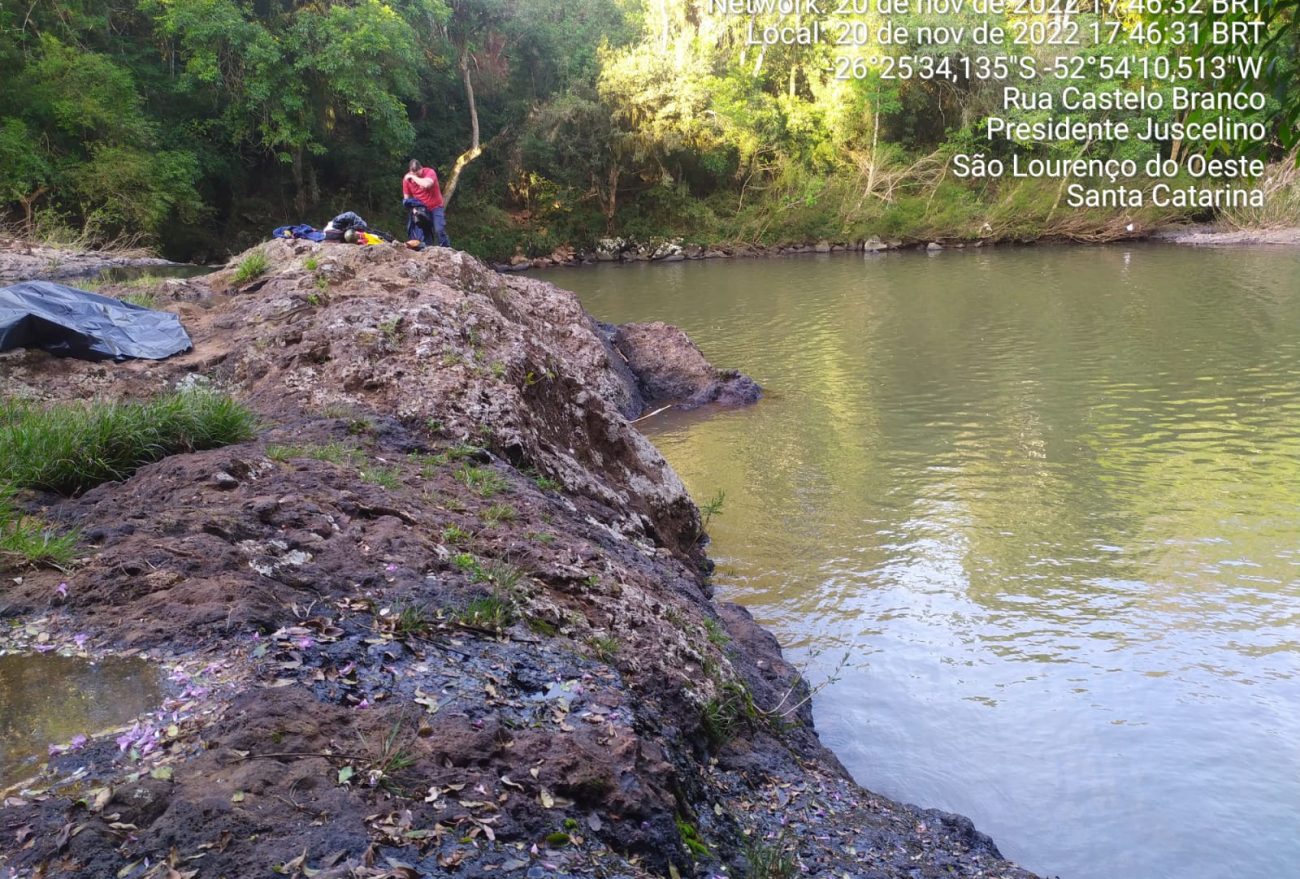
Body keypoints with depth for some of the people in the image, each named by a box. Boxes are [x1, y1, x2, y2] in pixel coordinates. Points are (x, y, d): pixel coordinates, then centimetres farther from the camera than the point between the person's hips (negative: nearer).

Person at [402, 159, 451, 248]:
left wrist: (413, 177, -30)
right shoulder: (407, 179, -7)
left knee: (439, 230, -16)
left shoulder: (430, 172, -18)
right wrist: (413, 207, -17)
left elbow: (426, 184, -39)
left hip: (436, 207, -4)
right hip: (421, 209, 4)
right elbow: (406, 197, 0)